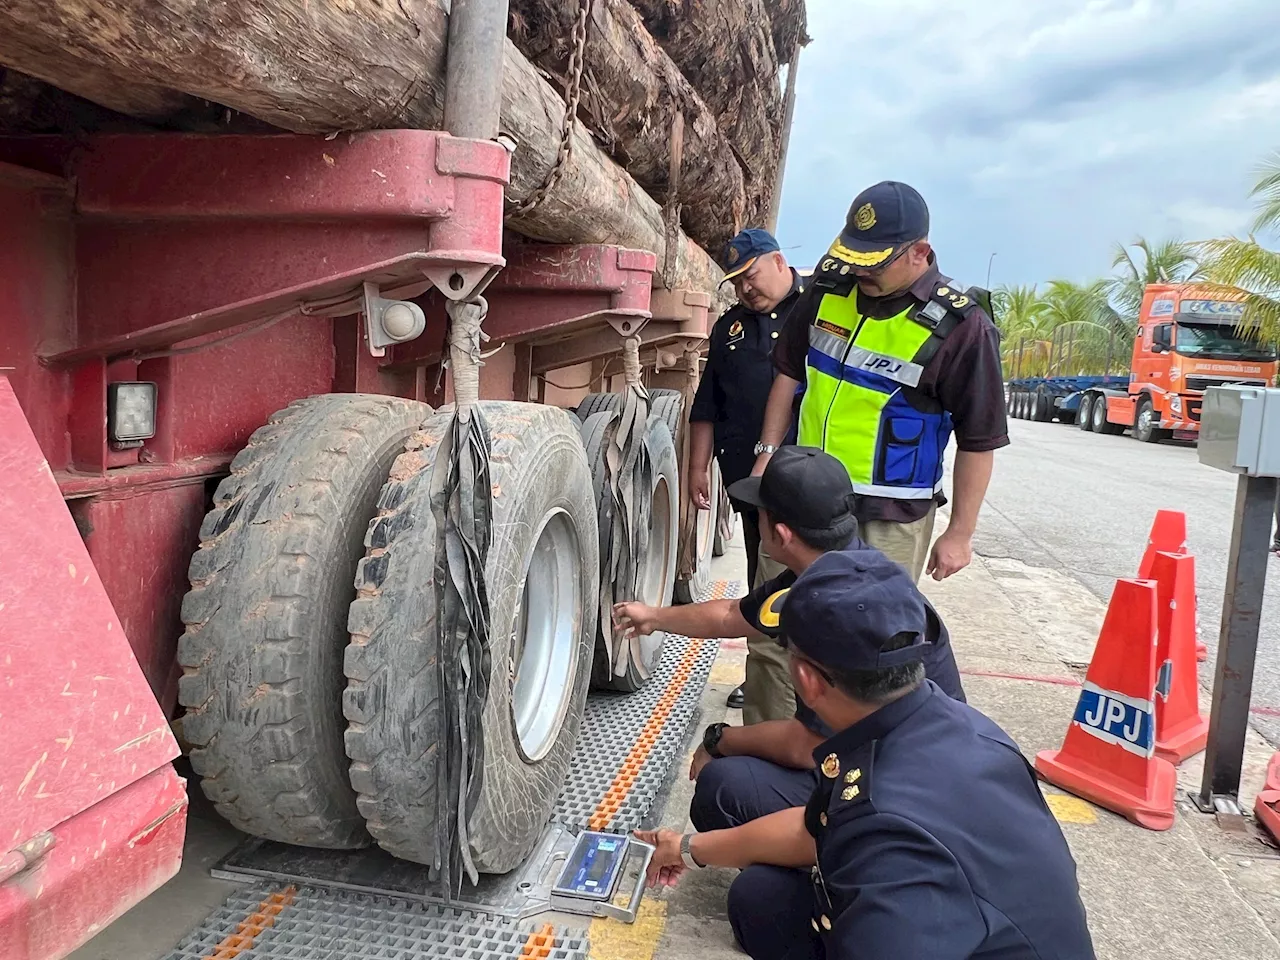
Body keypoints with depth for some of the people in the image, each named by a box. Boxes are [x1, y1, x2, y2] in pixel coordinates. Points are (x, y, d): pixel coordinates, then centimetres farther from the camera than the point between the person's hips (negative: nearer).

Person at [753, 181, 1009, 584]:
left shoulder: (959, 327, -14)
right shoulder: (829, 287, 1)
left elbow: (978, 442, -10)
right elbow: (789, 372, 12)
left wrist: (960, 534, -8)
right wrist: (768, 453, 8)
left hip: (891, 520, -5)